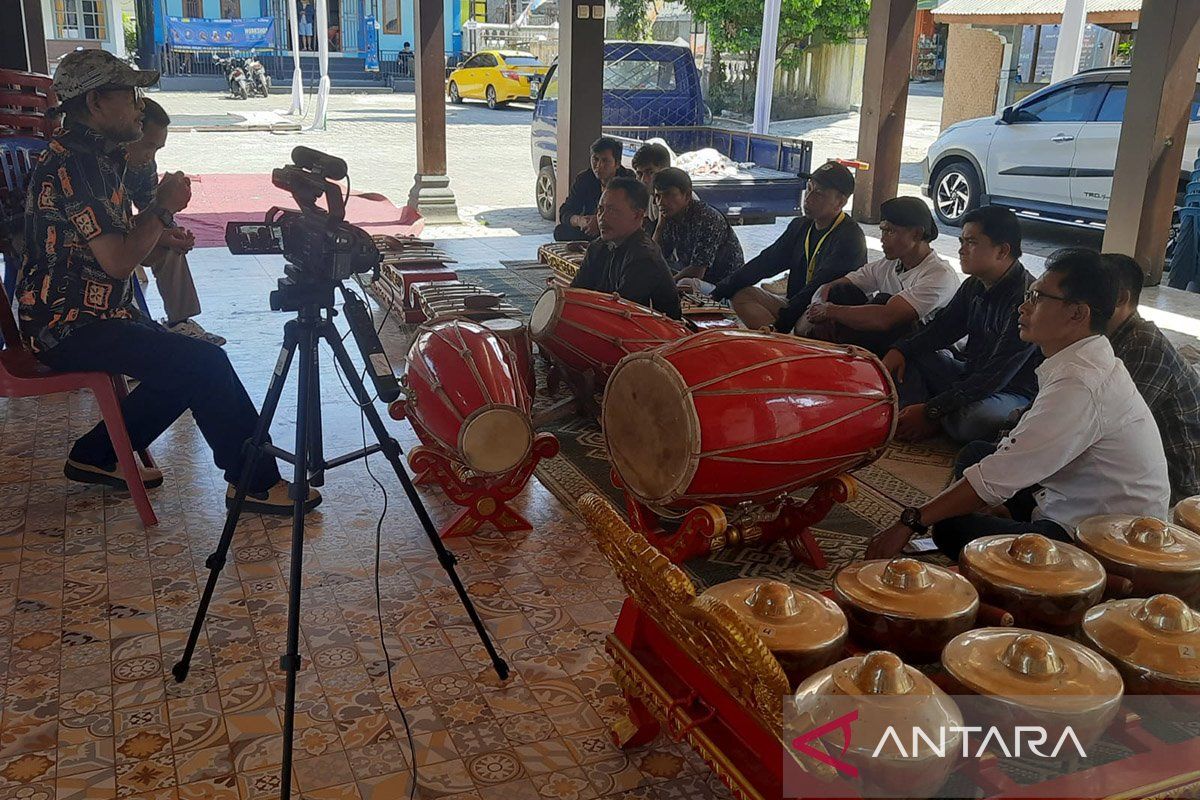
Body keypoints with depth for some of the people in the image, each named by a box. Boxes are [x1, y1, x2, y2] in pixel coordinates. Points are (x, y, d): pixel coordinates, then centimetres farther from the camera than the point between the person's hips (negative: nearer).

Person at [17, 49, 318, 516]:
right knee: (205, 364, -19)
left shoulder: (97, 155, 12)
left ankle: (97, 456, 21)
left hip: (91, 317, 11)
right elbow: (117, 262, -25)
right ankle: (256, 483, -9)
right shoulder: (72, 165, -20)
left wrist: (155, 231, 5)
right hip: (70, 328, -11)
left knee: (186, 367, 16)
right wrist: (164, 208, -11)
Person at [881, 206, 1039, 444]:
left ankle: (931, 422, -4)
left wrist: (930, 411, -31)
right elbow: (942, 328, 13)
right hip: (970, 376, 8)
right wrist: (901, 350, -10)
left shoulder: (1026, 298, -25)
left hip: (1013, 393, -8)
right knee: (907, 356, 3)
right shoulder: (975, 285, 3)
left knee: (971, 420, -38)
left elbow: (995, 376, -29)